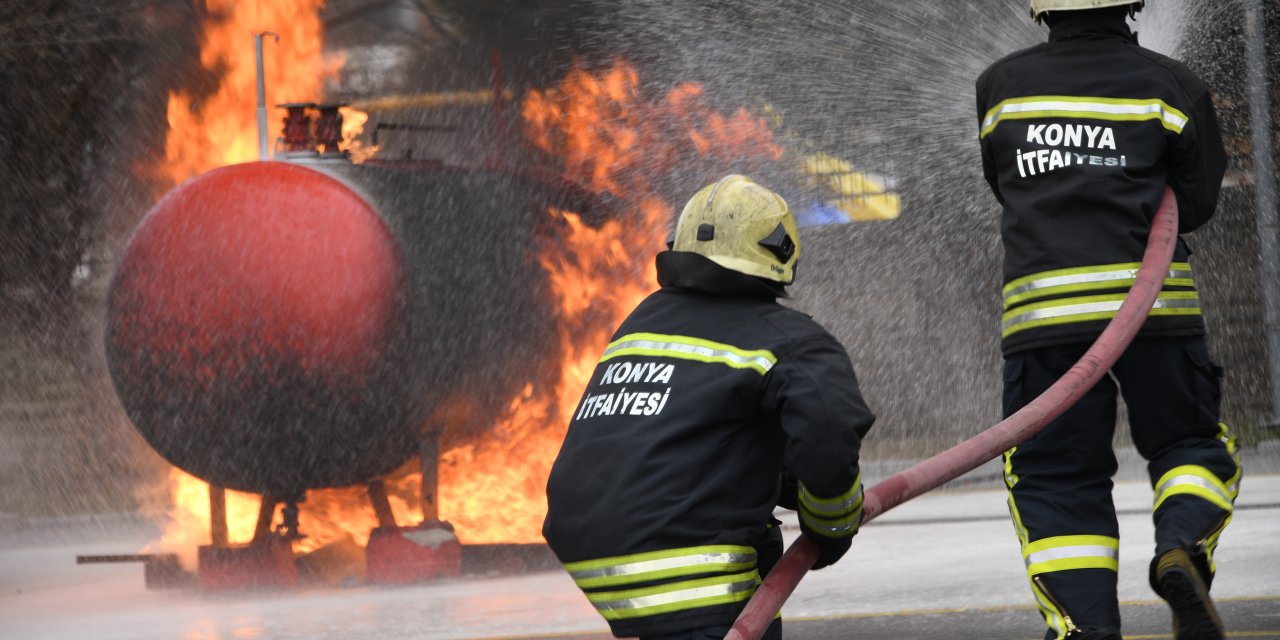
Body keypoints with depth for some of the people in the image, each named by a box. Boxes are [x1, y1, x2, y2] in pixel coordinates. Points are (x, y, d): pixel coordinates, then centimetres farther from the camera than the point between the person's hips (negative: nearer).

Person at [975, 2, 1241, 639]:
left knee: (1056, 480, 4)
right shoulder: (1170, 85, 4)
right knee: (1193, 443, 14)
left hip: (1040, 303, 1)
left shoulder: (1000, 86, 10)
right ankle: (1181, 547, -14)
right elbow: (1195, 203, 6)